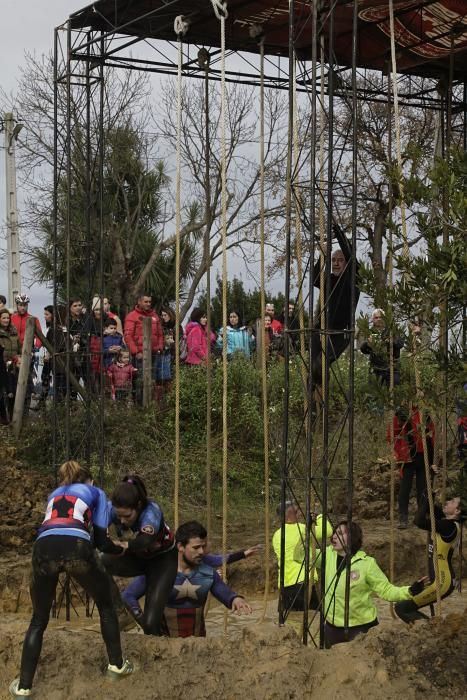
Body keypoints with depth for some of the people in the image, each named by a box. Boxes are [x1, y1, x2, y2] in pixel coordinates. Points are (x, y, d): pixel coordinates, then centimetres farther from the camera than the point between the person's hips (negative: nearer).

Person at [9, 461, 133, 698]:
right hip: (76, 547, -3)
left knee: (39, 620, 18)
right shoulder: (95, 492, 29)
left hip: (44, 548, 3)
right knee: (105, 605, 25)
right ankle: (116, 665, 27)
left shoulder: (54, 494, 39)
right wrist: (120, 547, 44)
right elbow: (100, 539, 23)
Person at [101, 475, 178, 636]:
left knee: (150, 622, -20)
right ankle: (119, 611, -10)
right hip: (135, 558, 4)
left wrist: (126, 545, -75)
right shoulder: (113, 509, -25)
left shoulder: (151, 511, -36)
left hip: (163, 559, -4)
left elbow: (146, 539, -55)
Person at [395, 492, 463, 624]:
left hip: (443, 583, -10)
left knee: (403, 608, -17)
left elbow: (419, 521, -25)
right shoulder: (446, 521, 7)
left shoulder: (449, 526, -20)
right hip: (439, 581, 10)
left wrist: (426, 498, -18)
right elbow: (430, 508, 21)